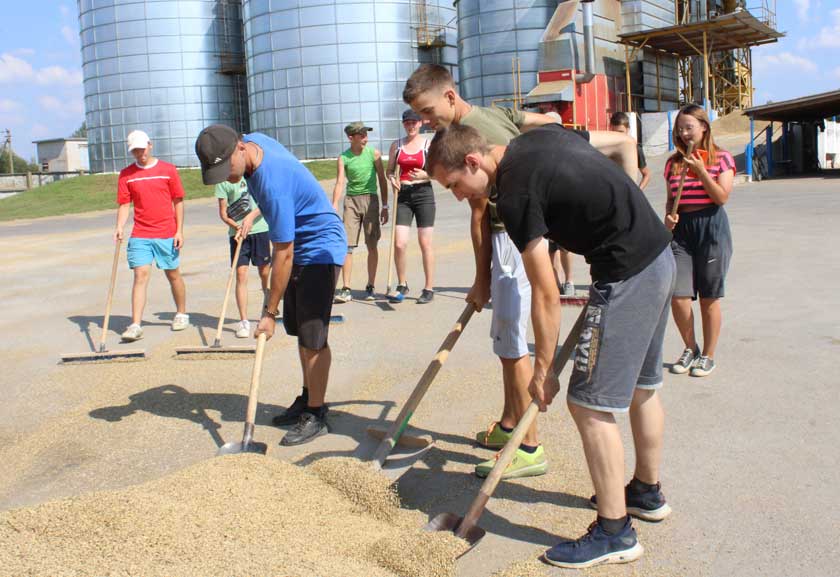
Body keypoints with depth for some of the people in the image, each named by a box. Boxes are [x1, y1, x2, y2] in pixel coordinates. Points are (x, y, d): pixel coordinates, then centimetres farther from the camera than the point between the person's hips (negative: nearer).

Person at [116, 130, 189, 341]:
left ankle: (181, 314, 29)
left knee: (173, 275, 9)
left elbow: (178, 202, 3)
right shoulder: (126, 174, 5)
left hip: (167, 234, 0)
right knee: (140, 276, -7)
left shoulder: (168, 170, 2)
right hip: (140, 235, 1)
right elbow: (124, 205, 4)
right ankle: (135, 325, -9)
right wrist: (120, 228, -12)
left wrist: (179, 231, -2)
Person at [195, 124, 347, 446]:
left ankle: (316, 415, 1)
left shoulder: (273, 182, -33)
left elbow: (283, 254, -28)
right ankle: (308, 398, 26)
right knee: (299, 330, 14)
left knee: (313, 336, -8)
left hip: (320, 250, -10)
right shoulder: (254, 140, -6)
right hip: (298, 245, 10)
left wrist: (270, 312, -22)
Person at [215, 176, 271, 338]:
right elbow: (223, 212, 0)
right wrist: (237, 226, -17)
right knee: (241, 274, -7)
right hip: (238, 232, 0)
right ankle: (243, 321, -3)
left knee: (265, 273, 9)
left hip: (261, 229, 0)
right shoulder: (223, 179, 1)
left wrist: (251, 216, -19)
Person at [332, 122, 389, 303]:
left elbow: (382, 180, 6)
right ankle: (346, 289, -1)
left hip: (370, 199, 0)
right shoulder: (343, 158, 2)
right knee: (347, 246, -5)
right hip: (351, 200, 0)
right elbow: (340, 182, -5)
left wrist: (385, 206, 4)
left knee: (372, 245, 1)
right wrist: (334, 207, -18)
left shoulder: (373, 153, 2)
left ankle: (370, 287, 12)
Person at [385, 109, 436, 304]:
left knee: (425, 244, 1)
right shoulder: (396, 145, 10)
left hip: (424, 193, -2)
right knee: (399, 244, -5)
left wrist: (423, 175, -18)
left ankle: (429, 288, 11)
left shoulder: (429, 145, 2)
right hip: (403, 195, 2)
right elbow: (390, 170, 15)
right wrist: (392, 179, -7)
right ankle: (402, 285, 14)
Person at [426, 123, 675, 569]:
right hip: (660, 254, 10)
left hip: (626, 274, -10)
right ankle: (646, 493, 38)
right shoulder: (542, 135, 8)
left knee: (590, 402, -4)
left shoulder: (515, 194, -18)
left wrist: (543, 370, -7)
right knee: (641, 386, 21)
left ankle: (614, 532, 6)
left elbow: (546, 295, -16)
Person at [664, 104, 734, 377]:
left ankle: (708, 355, 18)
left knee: (709, 298, 3)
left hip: (711, 227, -3)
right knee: (677, 297, -6)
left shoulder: (721, 158, 0)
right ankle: (690, 348, 18)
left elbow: (722, 197, -9)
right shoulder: (673, 162, 10)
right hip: (681, 230, 3)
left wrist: (701, 171, -16)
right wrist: (668, 217, -4)